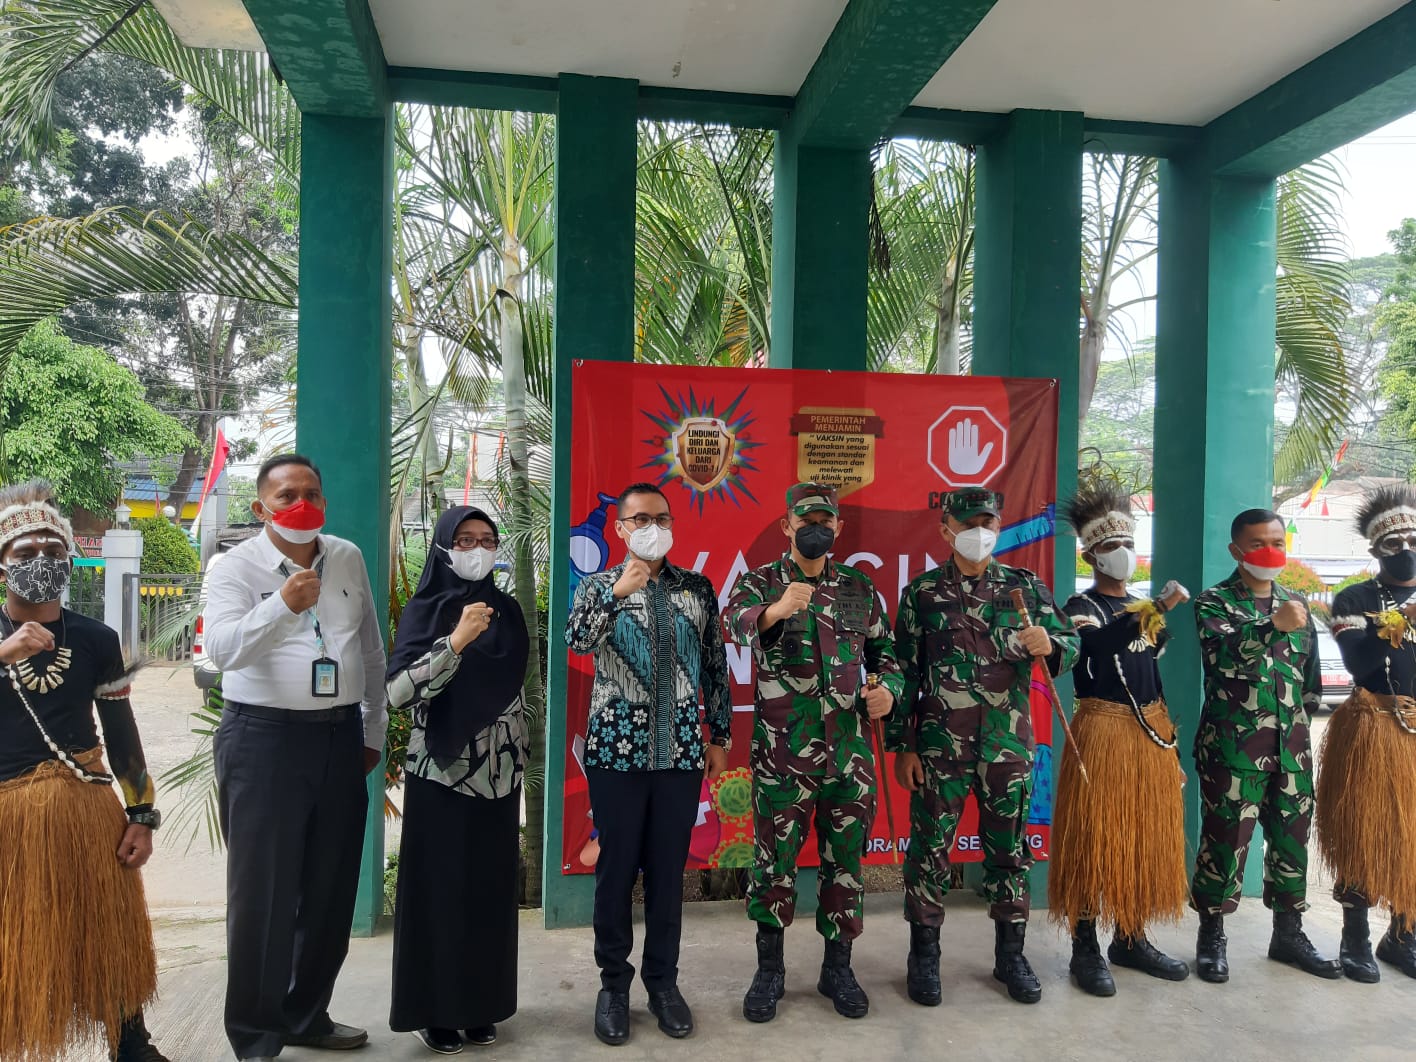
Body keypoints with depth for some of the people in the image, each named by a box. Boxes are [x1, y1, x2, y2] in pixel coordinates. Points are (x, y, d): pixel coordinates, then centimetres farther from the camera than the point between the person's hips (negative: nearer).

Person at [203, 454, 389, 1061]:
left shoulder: (348, 559, 9)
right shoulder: (237, 567, -4)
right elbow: (221, 650, -20)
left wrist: (374, 732, 14)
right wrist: (281, 605, -35)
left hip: (340, 739, 5)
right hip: (265, 739, -4)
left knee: (331, 889, 13)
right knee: (263, 893, 2)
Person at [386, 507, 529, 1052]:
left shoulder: (505, 608, 7)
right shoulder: (425, 609, -7)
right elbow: (396, 692, -19)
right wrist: (456, 640, -27)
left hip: (497, 772, 4)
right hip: (441, 773, -4)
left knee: (490, 890, 10)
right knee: (439, 890, 3)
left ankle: (480, 1004, 24)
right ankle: (434, 1009, 19)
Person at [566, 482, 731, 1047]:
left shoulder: (698, 588, 7)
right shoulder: (599, 586, 2)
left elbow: (715, 665, 10)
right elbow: (577, 641, -17)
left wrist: (721, 735, 9)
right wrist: (617, 591, -26)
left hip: (681, 750, 2)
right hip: (617, 749, -1)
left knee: (669, 868, 9)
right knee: (617, 866, 6)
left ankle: (663, 979, 25)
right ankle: (613, 981, 23)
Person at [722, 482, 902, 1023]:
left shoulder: (860, 588, 9)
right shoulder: (759, 582, -2)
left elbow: (885, 652, 17)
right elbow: (736, 620, -24)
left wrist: (887, 689, -4)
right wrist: (775, 610, -45)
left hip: (850, 752, 3)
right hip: (782, 751, -3)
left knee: (845, 860, 11)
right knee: (775, 860, 6)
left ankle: (838, 967, 28)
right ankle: (769, 969, 23)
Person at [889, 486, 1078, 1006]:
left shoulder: (1026, 586, 4)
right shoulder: (922, 591, 0)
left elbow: (1070, 645, 4)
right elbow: (905, 672, 0)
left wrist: (1049, 646, -20)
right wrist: (902, 745, -3)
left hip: (1009, 744, 2)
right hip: (939, 745, -1)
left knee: (1010, 850, 12)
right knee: (929, 848, 6)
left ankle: (1010, 954, 29)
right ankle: (924, 955, 21)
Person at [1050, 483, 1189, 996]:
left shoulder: (1145, 608, 15)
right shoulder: (1081, 606, -6)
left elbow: (1154, 675, 17)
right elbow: (1094, 646, -29)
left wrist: (1171, 742, 15)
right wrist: (1155, 609, -37)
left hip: (1151, 732, 7)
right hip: (1102, 733, -7)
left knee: (1145, 836, 11)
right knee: (1094, 837, -3)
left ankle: (1131, 939, 25)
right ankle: (1085, 949, 7)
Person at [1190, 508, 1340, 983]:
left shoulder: (1296, 603, 13)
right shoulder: (1214, 602, -4)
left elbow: (1310, 673, 20)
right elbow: (1221, 655, -24)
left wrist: (1303, 723, 17)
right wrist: (1274, 627, -37)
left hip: (1291, 744, 6)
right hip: (1232, 743, -5)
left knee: (1292, 838, 12)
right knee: (1226, 840, -2)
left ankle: (1288, 934, 27)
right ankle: (1212, 938, 11)